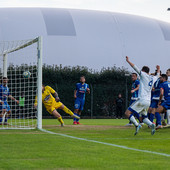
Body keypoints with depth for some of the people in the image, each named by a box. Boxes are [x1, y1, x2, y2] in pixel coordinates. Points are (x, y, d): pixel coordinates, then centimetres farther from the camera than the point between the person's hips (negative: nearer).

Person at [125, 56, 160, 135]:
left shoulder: (144, 75, -2)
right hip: (148, 101, 8)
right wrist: (158, 70, 60)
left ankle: (137, 125, -23)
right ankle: (151, 125, -10)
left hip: (142, 100, -8)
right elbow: (157, 76, 40)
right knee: (143, 117, 18)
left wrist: (128, 61, 5)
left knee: (127, 113, -8)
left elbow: (135, 67, -5)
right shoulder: (153, 78, 16)